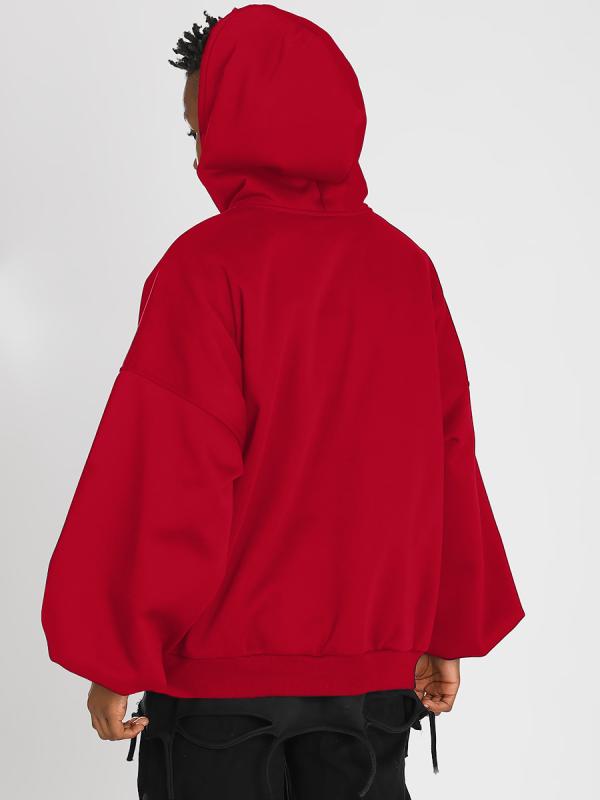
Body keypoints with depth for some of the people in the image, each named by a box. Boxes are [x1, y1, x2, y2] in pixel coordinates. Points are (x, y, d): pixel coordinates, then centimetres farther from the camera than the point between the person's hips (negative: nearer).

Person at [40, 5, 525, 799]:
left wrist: (116, 659, -7)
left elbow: (167, 482, -15)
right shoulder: (407, 266, 3)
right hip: (377, 668, 5)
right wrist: (449, 636, 13)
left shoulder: (209, 265, -13)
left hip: (224, 665, -4)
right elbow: (448, 460, 5)